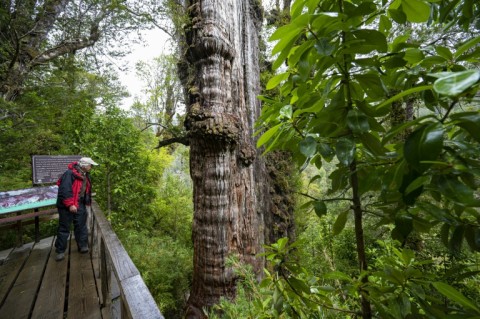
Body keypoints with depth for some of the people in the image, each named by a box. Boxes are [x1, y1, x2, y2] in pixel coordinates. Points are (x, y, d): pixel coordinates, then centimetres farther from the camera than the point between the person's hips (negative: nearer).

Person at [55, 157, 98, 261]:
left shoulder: (85, 175, 8)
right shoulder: (70, 173, -19)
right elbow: (65, 190, -24)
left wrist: (87, 202, 15)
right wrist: (70, 204, -25)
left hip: (80, 205, 7)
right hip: (67, 206, -7)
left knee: (81, 226, 12)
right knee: (64, 229, 4)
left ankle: (83, 246, 24)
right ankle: (60, 251, 18)